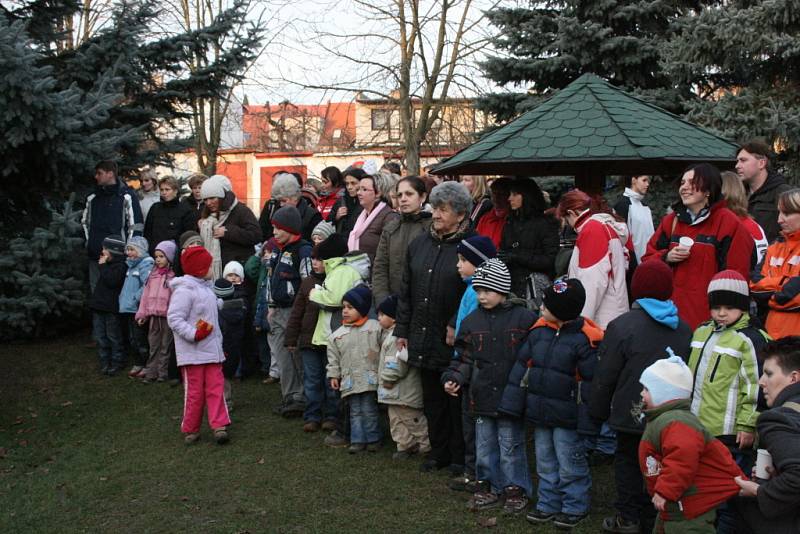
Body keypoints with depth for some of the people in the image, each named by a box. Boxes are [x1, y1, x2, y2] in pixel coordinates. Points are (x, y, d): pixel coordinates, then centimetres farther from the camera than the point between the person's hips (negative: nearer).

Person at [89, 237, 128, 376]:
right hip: (98, 306, 9)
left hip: (111, 307, -8)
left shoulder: (121, 266, -11)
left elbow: (111, 281, -24)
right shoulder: (107, 264, 15)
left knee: (113, 336, 0)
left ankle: (117, 362, 9)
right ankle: (105, 361, 17)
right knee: (100, 336, 10)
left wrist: (103, 266, -17)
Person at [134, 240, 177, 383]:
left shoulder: (173, 275, -8)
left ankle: (163, 372, 12)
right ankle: (151, 372, 16)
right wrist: (142, 314, 12)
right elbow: (146, 294, 13)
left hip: (167, 315, -6)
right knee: (153, 345, 11)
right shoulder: (153, 274, 11)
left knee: (166, 346, 5)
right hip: (153, 315, 6)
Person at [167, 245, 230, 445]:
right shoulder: (184, 290, -14)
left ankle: (219, 425, 1)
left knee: (216, 387, 1)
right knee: (195, 391, 1)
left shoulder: (206, 288, 15)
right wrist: (194, 334, -26)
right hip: (192, 352, -8)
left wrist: (219, 343, 23)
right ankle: (190, 429, 14)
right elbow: (174, 318, -19)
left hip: (211, 350, 8)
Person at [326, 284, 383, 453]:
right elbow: (333, 357, 12)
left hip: (369, 378, -3)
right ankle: (358, 440, 13)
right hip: (349, 380, 3)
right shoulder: (338, 334, 7)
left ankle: (373, 438, 14)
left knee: (369, 409, 1)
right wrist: (334, 375, 6)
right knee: (355, 411, 8)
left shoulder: (375, 327, -2)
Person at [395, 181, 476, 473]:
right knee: (432, 399, 16)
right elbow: (406, 291, 13)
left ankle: (460, 457, 18)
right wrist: (402, 330, 11)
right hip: (423, 338, 6)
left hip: (455, 341, -6)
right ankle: (438, 451, 29)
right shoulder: (419, 244, 9)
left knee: (456, 401, 5)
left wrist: (457, 326, -17)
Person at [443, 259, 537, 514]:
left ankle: (516, 490, 20)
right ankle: (489, 487, 29)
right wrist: (453, 378, -5)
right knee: (484, 447, 14)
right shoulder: (471, 321, 4)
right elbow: (465, 358, 9)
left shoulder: (524, 318, -8)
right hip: (482, 397, 4)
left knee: (511, 448, 5)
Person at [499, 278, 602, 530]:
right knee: (545, 463, 17)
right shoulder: (539, 330, 1)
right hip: (539, 413, 6)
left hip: (566, 416, -6)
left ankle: (575, 507, 23)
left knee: (570, 465, 6)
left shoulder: (585, 339, -17)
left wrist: (586, 419, -16)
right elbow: (522, 366, 7)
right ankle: (548, 504, 31)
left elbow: (590, 382, -16)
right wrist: (513, 403, 6)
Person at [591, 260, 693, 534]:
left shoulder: (622, 325, -13)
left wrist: (599, 411, 2)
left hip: (633, 414, -5)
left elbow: (605, 376, -10)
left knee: (628, 460, 10)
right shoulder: (683, 329, 5)